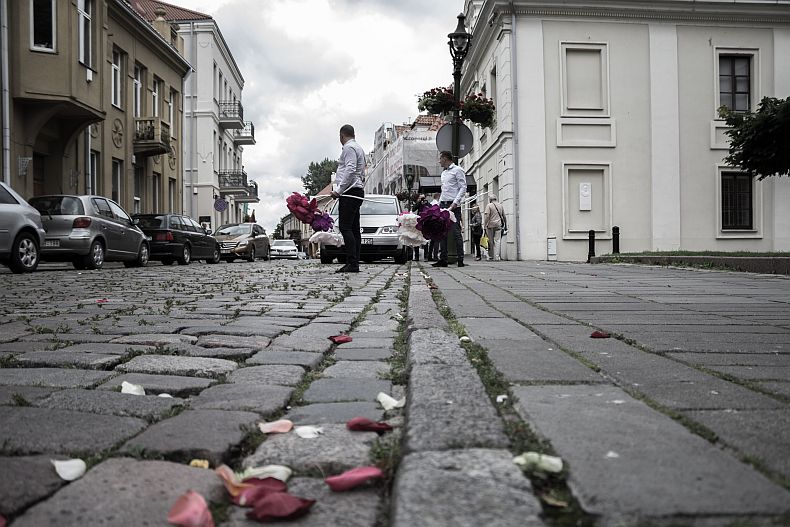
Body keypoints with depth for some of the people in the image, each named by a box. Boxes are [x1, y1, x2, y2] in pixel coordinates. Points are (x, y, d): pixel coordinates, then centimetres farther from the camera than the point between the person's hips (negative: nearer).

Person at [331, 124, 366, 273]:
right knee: (354, 228, 6)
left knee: (345, 227, -14)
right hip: (358, 192, 10)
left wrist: (339, 190, -19)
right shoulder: (358, 148, 25)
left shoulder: (349, 148, -6)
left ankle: (352, 263, -19)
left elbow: (350, 170, -19)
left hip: (350, 192, -10)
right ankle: (355, 263, 6)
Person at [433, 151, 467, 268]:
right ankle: (443, 259, 5)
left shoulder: (457, 170, -2)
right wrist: (439, 204, 15)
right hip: (443, 205, 8)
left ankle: (460, 259, -7)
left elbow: (463, 188, -9)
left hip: (453, 205, -8)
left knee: (456, 232, -10)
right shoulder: (443, 173, 22)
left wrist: (455, 202, -19)